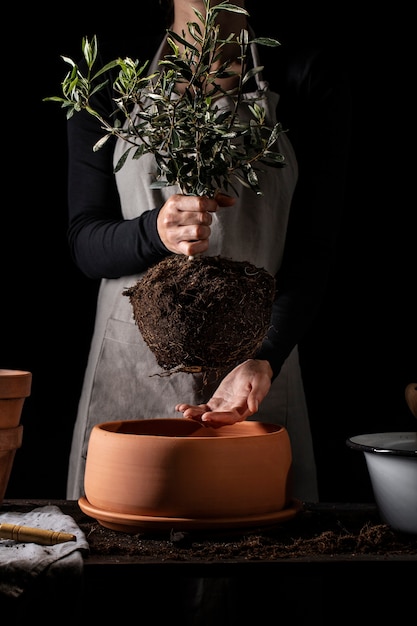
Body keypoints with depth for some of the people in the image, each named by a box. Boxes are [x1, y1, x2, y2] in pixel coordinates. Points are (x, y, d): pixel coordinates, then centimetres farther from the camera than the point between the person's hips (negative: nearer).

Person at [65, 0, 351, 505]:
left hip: (259, 355, 0)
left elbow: (311, 251, -4)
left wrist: (263, 361, -19)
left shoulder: (309, 79, 1)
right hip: (133, 364, 1)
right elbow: (84, 243, 2)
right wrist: (155, 232, -20)